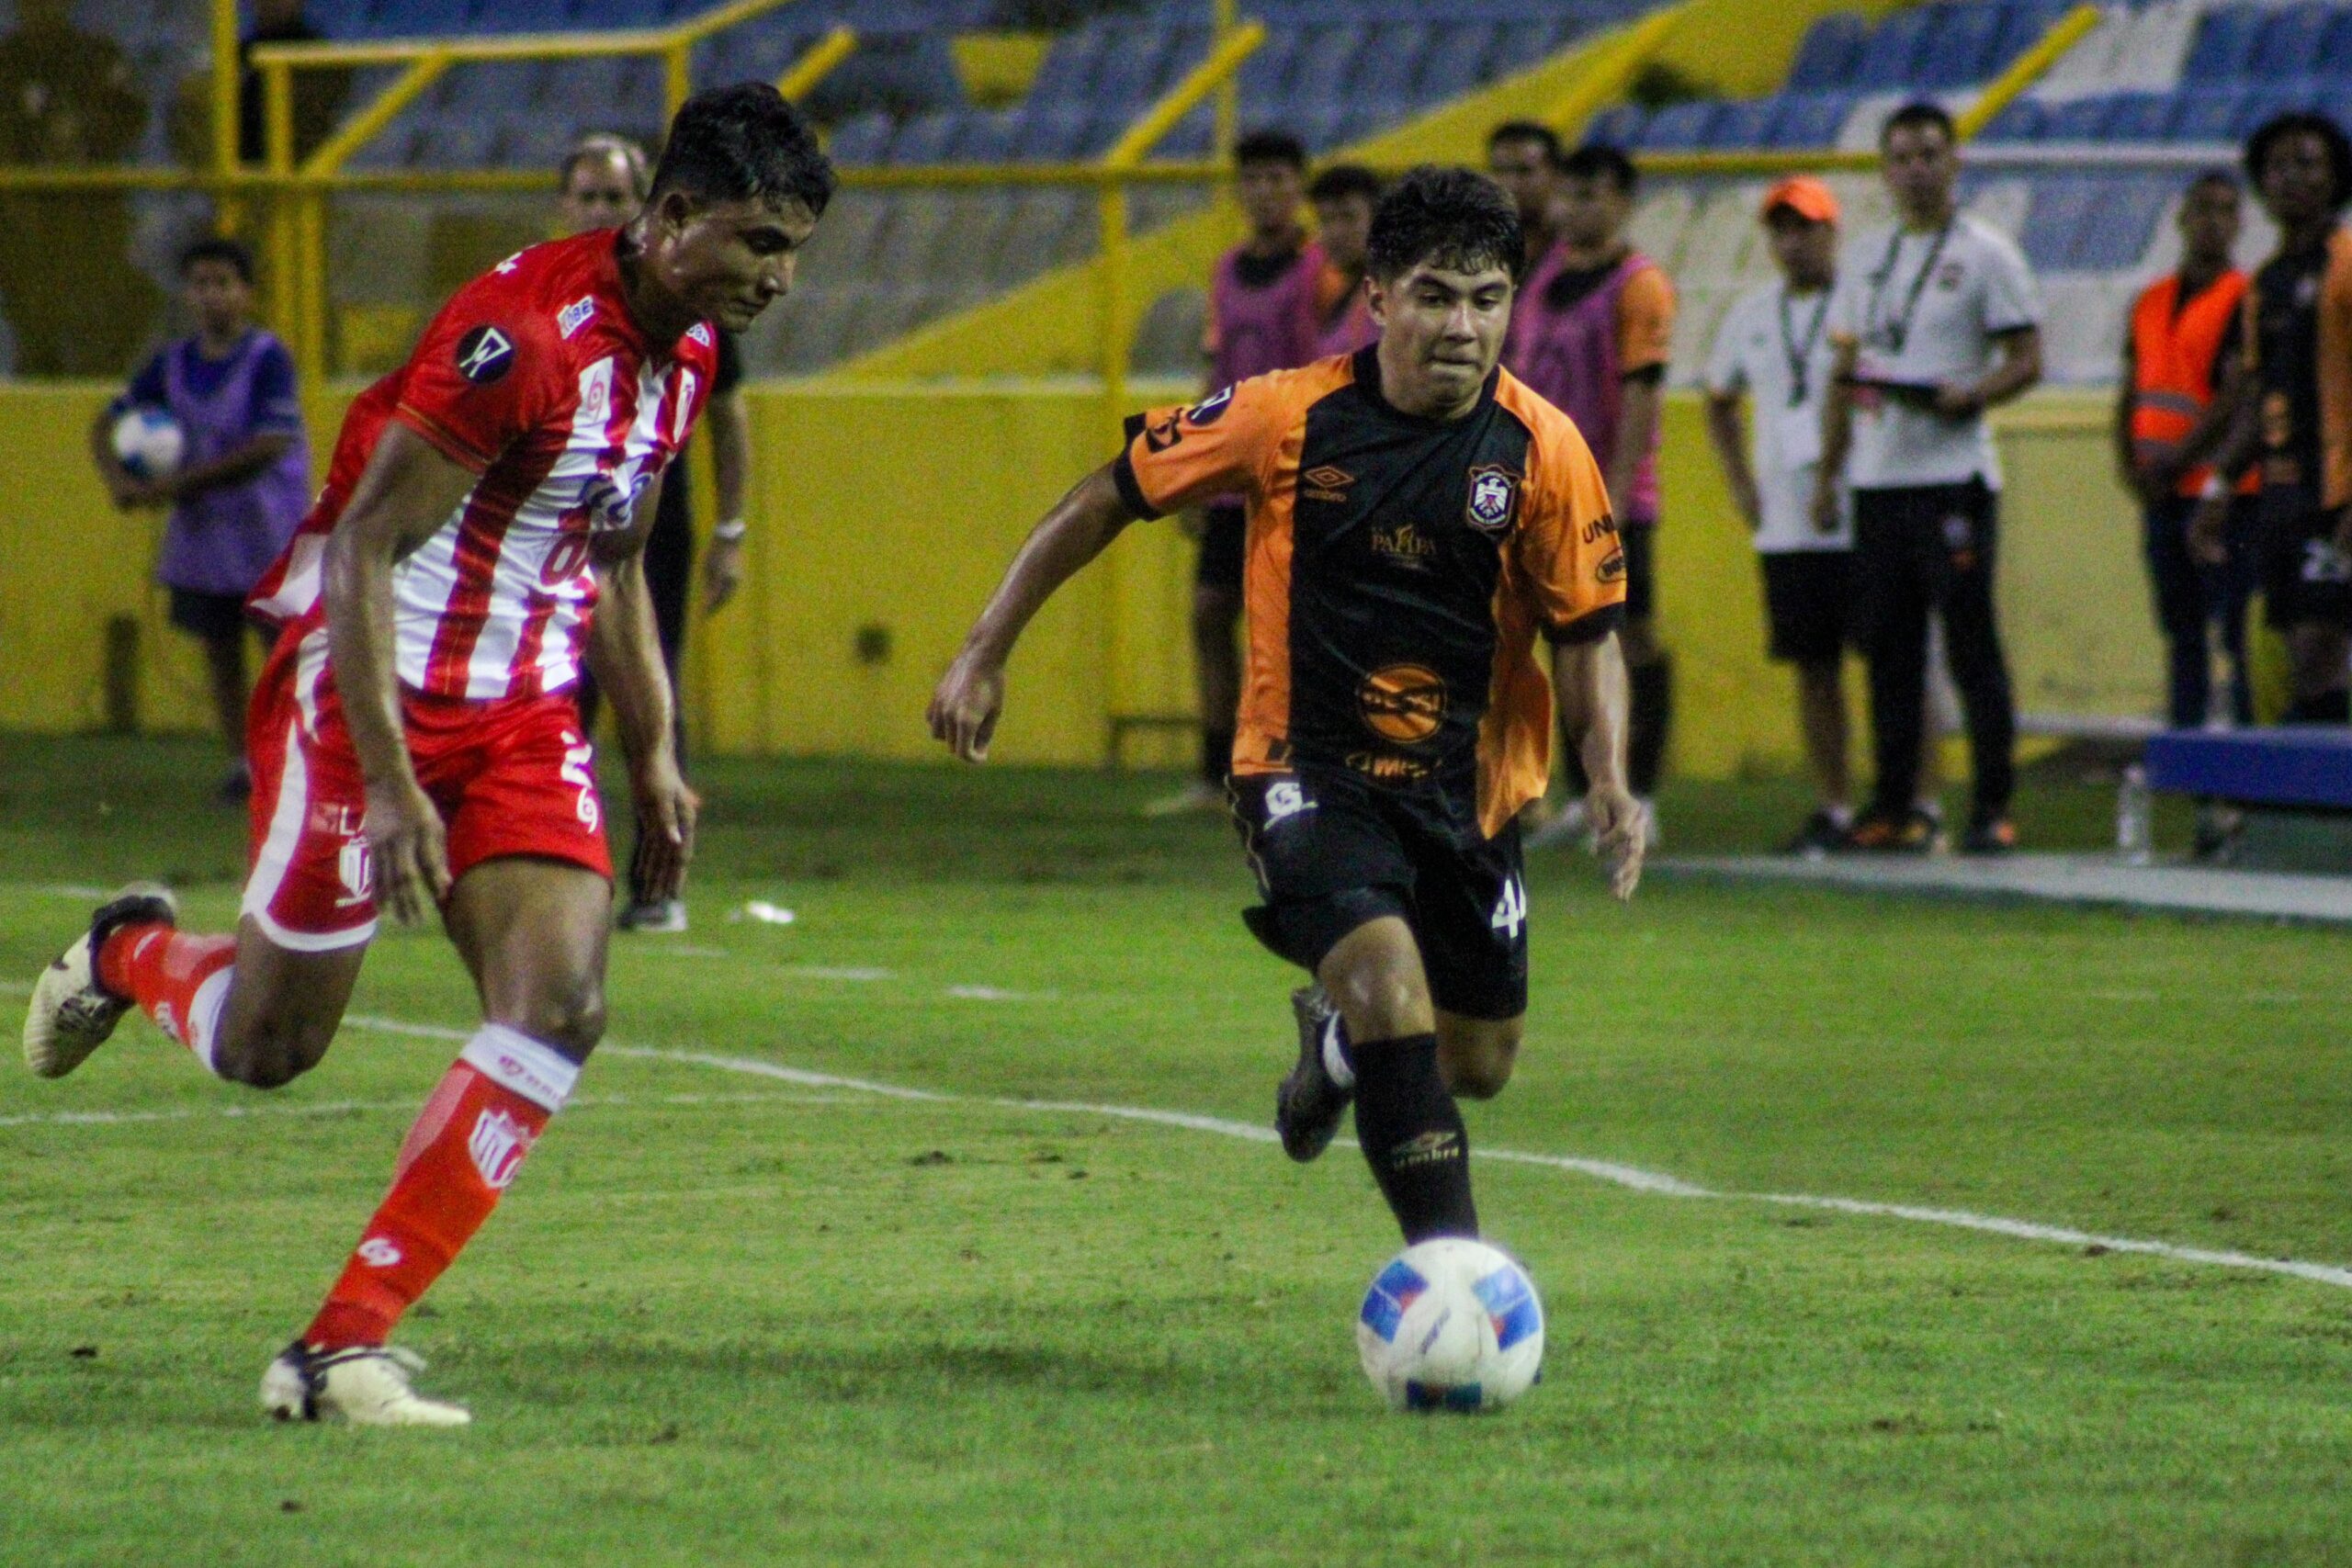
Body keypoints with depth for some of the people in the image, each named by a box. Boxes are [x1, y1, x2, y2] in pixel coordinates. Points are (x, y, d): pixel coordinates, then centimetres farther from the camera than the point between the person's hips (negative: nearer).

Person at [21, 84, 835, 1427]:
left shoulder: (688, 353, 5)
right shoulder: (523, 330, -23)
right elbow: (363, 547, -23)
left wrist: (655, 757, 17)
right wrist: (387, 783, -26)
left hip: (524, 714, 7)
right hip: (371, 695, -7)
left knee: (562, 1005, -13)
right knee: (266, 1047, 4)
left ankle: (344, 1346, -10)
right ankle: (129, 956, 41)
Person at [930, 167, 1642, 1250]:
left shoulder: (1542, 450, -9)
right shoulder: (1285, 419, -12)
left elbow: (1586, 632, -1)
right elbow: (1107, 500, 0)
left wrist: (1609, 782, -17)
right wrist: (985, 653, 0)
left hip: (1471, 791, 3)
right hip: (1309, 771, -3)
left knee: (1475, 1066, 12)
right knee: (1391, 986, -27)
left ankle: (1335, 1038, 48)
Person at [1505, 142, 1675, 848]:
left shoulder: (1639, 286, -9)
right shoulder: (1545, 273, 12)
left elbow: (1642, 392, -14)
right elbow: (1515, 377, 19)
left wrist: (1615, 489, -20)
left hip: (1614, 498, -7)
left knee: (1635, 637, -2)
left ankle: (1640, 801, 1)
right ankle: (1581, 796, 14)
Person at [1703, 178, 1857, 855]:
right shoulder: (1753, 314, 13)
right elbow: (1720, 402, 26)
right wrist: (1741, 484, 14)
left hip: (1860, 520, -5)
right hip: (1784, 527, 5)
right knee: (1813, 668, 7)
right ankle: (1833, 806, 13)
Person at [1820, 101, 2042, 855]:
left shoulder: (1986, 254, 0)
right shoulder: (1867, 257, 18)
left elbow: (2026, 361, -4)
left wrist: (1963, 396, -21)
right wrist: (1827, 472, 13)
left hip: (1955, 475, -6)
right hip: (1878, 477, 6)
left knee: (1971, 644, -6)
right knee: (1888, 649, 6)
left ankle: (1993, 810, -4)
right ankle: (1894, 809, 10)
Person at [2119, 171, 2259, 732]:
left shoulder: (2244, 300, -6)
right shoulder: (2151, 302, 15)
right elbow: (2132, 392, 18)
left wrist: (2174, 464, -16)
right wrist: (2129, 461, 1)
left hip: (2223, 493, -7)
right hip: (2161, 495, 7)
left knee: (2237, 633, -7)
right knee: (2181, 633, 11)